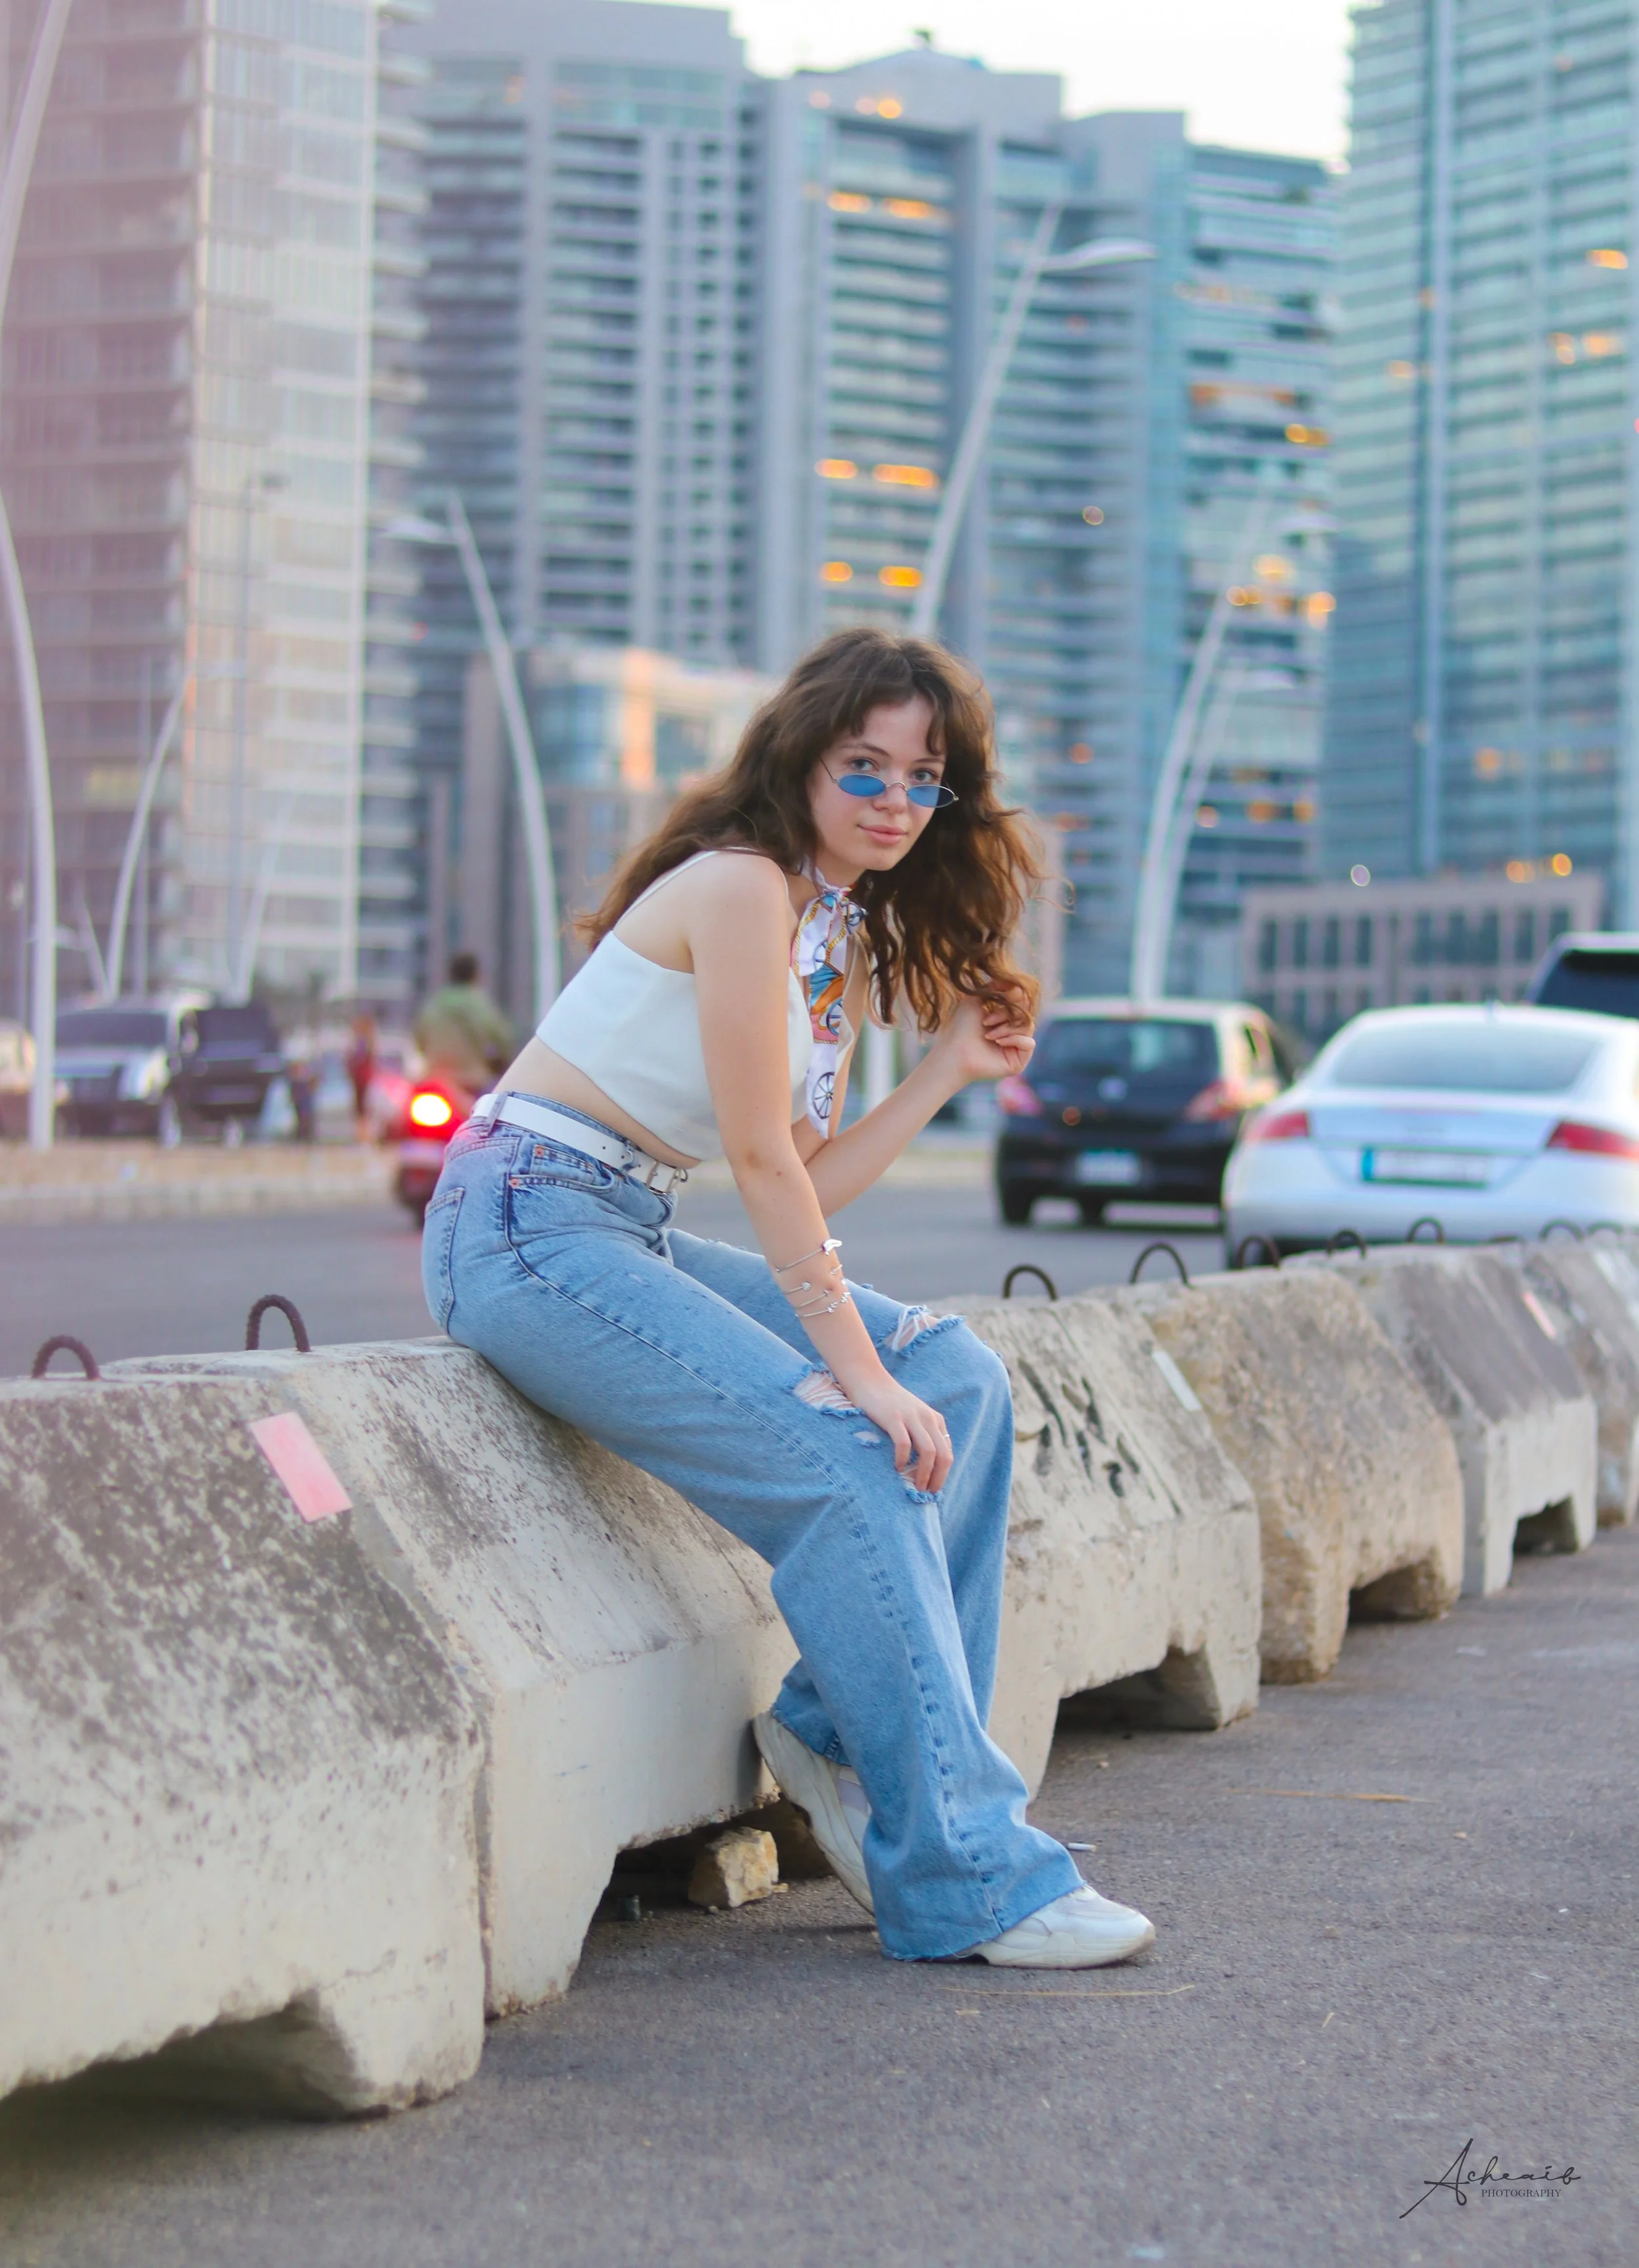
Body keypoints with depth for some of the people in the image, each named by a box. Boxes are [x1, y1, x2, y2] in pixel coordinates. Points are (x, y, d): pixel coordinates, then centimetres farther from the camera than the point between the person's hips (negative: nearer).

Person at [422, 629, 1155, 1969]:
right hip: (529, 1228, -10)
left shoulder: (851, 944, 15)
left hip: (633, 1235, 10)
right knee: (850, 1458, -20)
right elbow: (763, 1163, -17)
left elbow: (809, 1191, 11)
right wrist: (859, 1369, -19)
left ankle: (842, 1726, 1)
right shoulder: (740, 882, -13)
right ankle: (966, 1878, -15)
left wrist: (950, 1069, 8)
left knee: (961, 1379, 0)